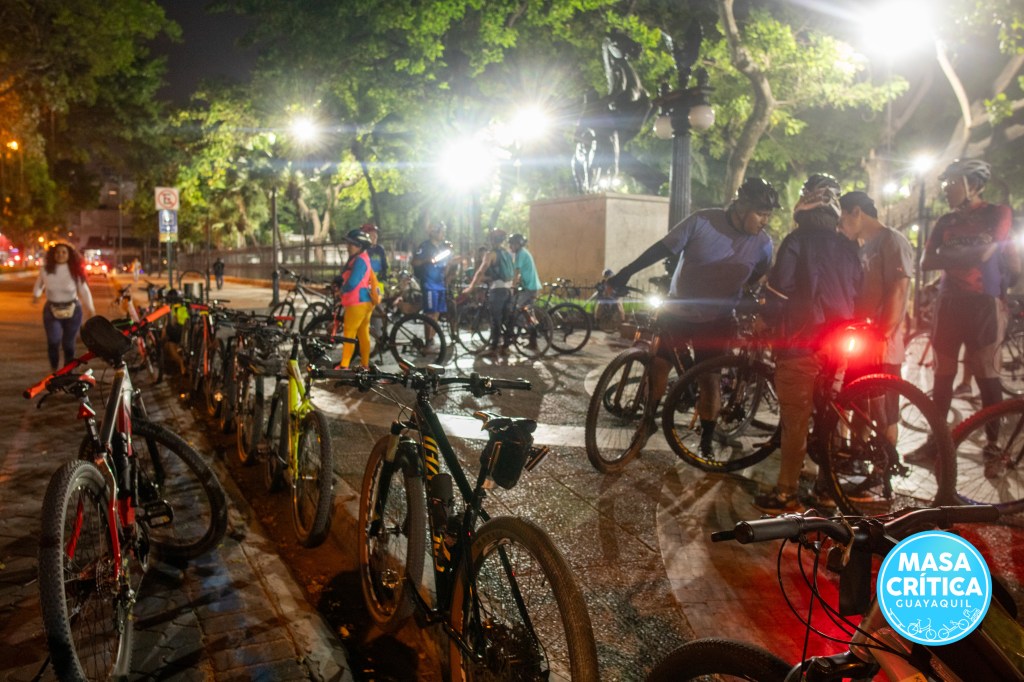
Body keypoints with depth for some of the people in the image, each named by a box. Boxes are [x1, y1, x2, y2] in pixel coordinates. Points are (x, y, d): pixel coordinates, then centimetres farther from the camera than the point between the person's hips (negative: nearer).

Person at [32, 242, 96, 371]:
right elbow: (39, 284, 16)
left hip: (72, 311, 0)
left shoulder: (75, 271, -6)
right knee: (53, 341, -16)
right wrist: (36, 295, 4)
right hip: (51, 311, 0)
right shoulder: (46, 270, -3)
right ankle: (54, 369, 5)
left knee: (68, 343, 6)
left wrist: (90, 307, -5)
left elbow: (84, 290, -2)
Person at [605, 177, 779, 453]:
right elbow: (663, 248, -13)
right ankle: (648, 421, 21)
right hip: (677, 311, -1)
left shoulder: (762, 243, -9)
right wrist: (625, 273, -15)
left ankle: (706, 441, 21)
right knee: (657, 366, -2)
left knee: (709, 379, 4)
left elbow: (762, 284, 6)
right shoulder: (702, 222, -17)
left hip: (716, 320, 1)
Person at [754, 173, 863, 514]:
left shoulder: (797, 241, -8)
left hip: (801, 342, -6)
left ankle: (786, 493, 2)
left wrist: (770, 321, 7)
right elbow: (856, 294, 14)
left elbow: (778, 292, -9)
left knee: (795, 422, -2)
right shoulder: (848, 247, 10)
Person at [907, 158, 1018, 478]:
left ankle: (993, 446, 6)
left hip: (983, 304, -4)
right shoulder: (946, 222, 13)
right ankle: (936, 439, 13)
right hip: (949, 303, 5)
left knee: (987, 376, -3)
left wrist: (948, 256, -1)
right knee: (943, 374, 6)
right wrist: (967, 256, -11)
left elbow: (985, 252, -11)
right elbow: (927, 262, 1)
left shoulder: (998, 214, 1)